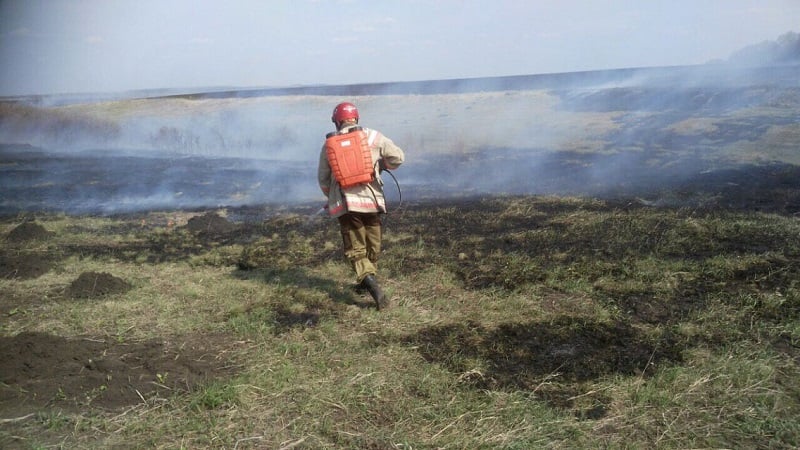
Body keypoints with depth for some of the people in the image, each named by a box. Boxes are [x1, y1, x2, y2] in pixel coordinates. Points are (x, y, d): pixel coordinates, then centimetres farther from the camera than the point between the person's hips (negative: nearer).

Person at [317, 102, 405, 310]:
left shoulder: (328, 144, 5)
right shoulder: (372, 136, 1)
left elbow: (323, 179, 12)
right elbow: (397, 156, -3)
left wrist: (332, 198, 29)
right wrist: (381, 165, 16)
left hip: (344, 204, 0)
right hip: (371, 200, 0)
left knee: (356, 251, 4)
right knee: (372, 247, 20)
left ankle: (371, 284, -17)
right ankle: (367, 281, 34)